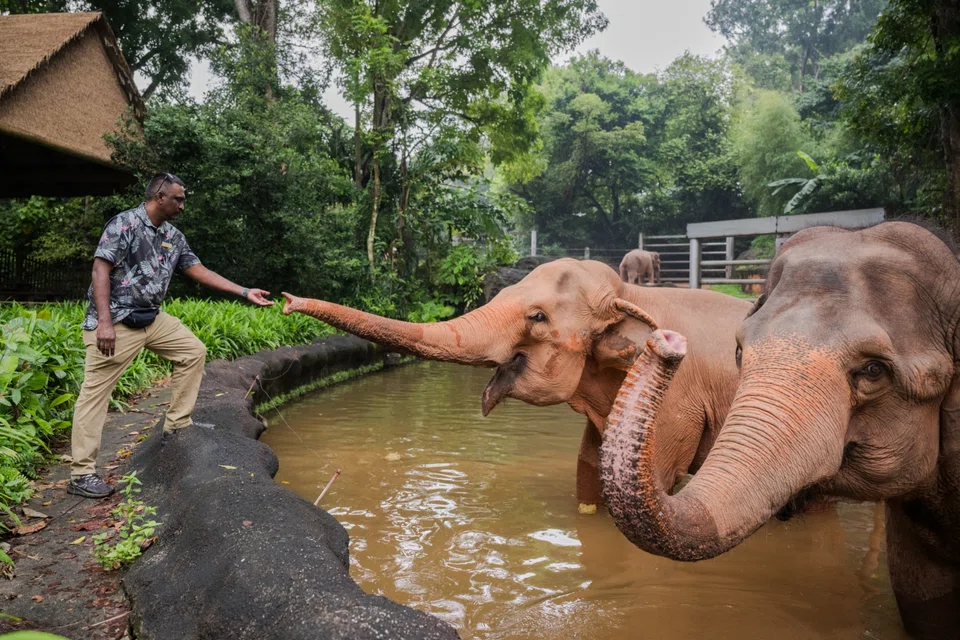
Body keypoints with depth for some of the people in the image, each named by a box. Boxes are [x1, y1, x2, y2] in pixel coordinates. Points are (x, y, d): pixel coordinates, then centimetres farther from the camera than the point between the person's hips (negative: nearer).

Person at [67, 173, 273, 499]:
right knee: (96, 392, -5)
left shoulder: (173, 237, 10)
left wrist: (245, 292, 7)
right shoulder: (123, 224, -13)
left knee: (193, 351, 9)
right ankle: (81, 474, 0)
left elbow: (200, 272, 12)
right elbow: (100, 270, -18)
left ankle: (177, 427, 16)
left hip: (152, 318, 8)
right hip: (115, 320, -8)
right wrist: (104, 322, -26)